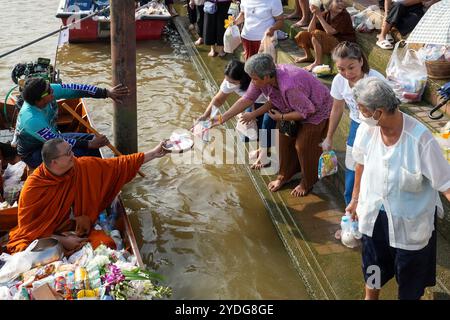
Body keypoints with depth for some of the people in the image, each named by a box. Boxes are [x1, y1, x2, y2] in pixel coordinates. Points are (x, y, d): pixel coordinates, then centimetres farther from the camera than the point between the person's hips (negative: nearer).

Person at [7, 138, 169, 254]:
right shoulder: (33, 187, -16)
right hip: (42, 238, -3)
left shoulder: (83, 167, -6)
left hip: (76, 230, 4)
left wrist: (152, 154, 1)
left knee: (106, 244, -24)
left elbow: (119, 165, 1)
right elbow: (29, 227, -12)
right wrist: (61, 241, -20)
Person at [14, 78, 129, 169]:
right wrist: (89, 144, -27)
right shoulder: (31, 119, -37)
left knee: (91, 139, -2)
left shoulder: (51, 90, -20)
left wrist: (107, 93, -20)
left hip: (52, 137, 8)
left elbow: (77, 89, -15)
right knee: (78, 154, -27)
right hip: (33, 153, -8)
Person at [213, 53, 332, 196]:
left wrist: (281, 117, -22)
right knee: (285, 139, 10)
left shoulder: (289, 87, -43)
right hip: (295, 107, 7)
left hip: (316, 110, -7)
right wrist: (222, 118, -16)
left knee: (303, 146, -1)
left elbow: (307, 110, -31)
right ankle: (285, 175, 32)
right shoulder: (261, 79, -21)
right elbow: (246, 99, -12)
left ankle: (307, 183, 24)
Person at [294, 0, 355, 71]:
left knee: (317, 34, -28)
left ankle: (318, 62, -23)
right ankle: (308, 56, 22)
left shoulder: (344, 16, -15)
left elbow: (330, 32, -26)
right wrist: (315, 15, -17)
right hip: (328, 42, 7)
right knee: (302, 35, 1)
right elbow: (310, 30, -4)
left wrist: (319, 16, -22)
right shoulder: (326, 14, 1)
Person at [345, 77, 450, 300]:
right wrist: (355, 199, 15)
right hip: (374, 213, 4)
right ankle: (370, 296, 56)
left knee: (410, 281, 19)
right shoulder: (367, 129, -16)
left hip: (410, 221, -4)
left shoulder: (420, 139, -31)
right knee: (373, 266, 28)